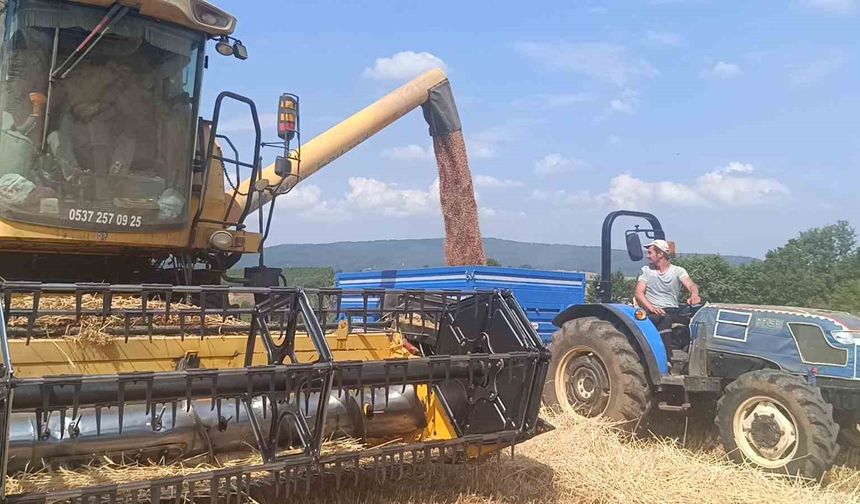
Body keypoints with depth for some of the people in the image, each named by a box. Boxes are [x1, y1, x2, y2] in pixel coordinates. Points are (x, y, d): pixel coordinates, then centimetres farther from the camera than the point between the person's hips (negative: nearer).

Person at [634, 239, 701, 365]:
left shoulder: (678, 271, 10)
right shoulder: (646, 270, 14)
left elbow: (691, 285, -8)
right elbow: (639, 293, 1)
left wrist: (694, 295, -34)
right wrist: (652, 308, -18)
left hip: (672, 312, 0)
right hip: (652, 313, 1)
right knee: (664, 320, -32)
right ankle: (666, 360, -35)